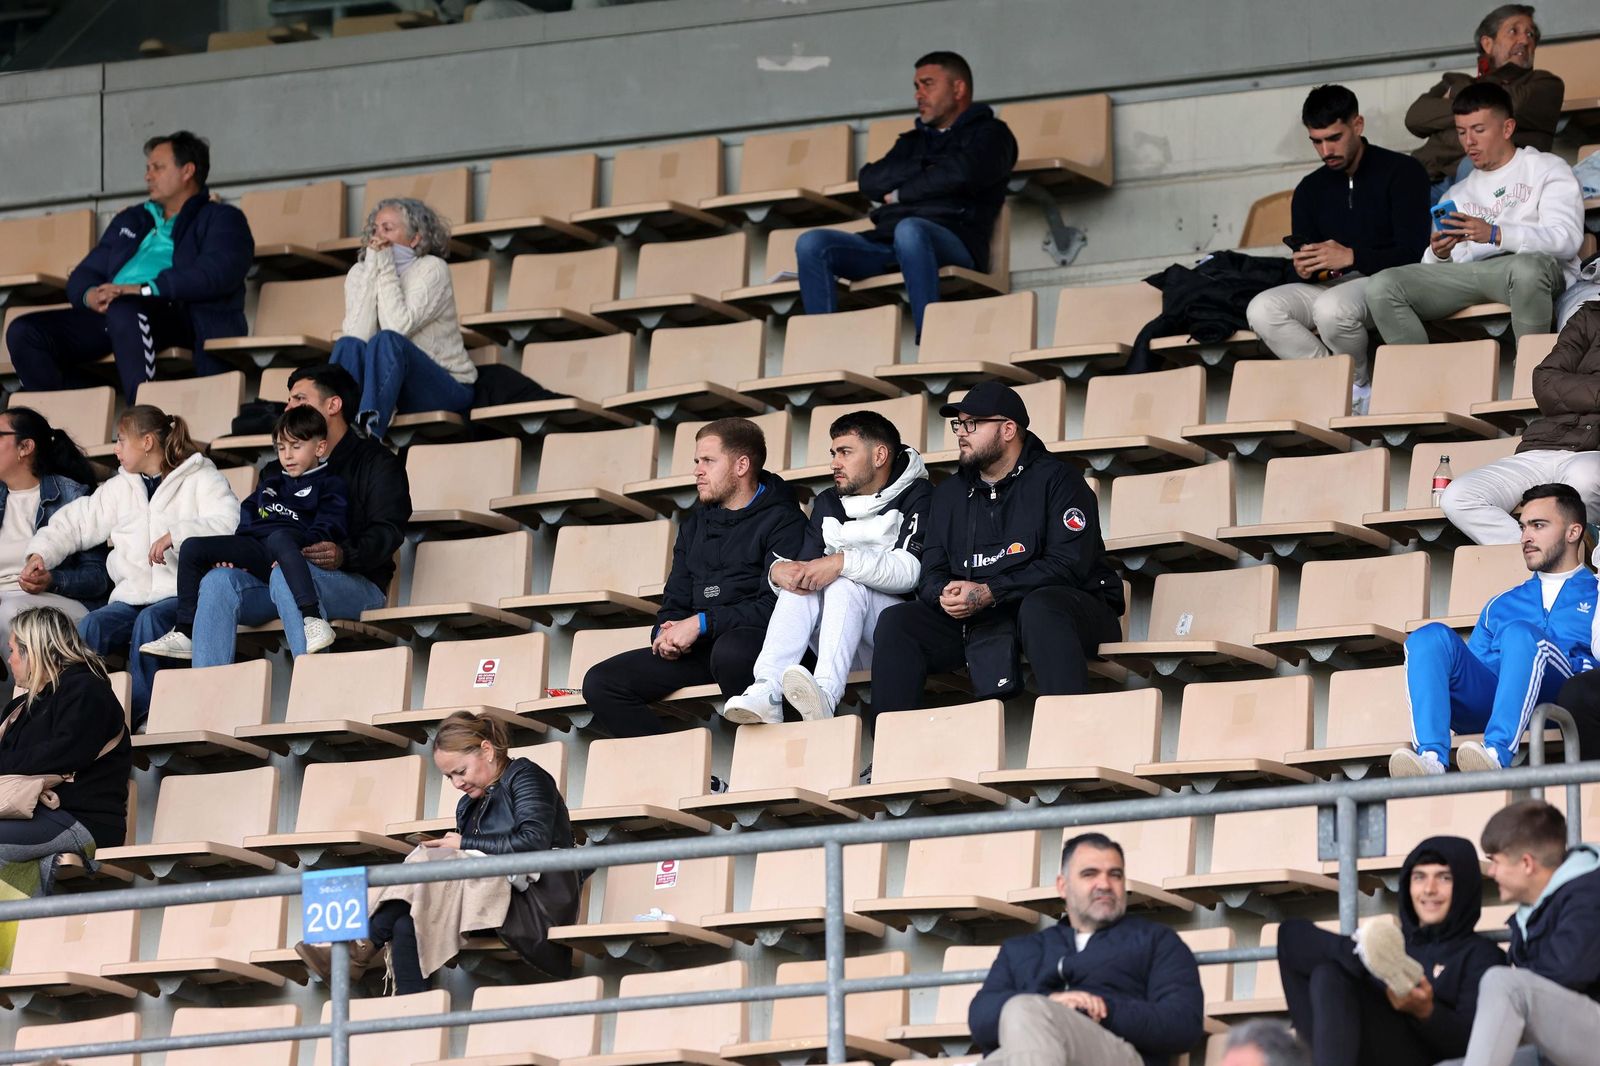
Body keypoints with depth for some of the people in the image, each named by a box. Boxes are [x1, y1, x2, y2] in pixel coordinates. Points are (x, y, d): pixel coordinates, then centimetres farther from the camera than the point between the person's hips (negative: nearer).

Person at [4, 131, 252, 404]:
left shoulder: (222, 218, 12)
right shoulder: (129, 221, 32)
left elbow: (216, 274, -8)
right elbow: (82, 276, 27)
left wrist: (144, 289, -17)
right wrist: (90, 295, 0)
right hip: (107, 312, 7)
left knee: (123, 310, -41)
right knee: (24, 333, -16)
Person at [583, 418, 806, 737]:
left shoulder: (781, 520, 0)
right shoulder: (695, 524, 25)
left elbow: (775, 605, -13)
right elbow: (675, 602, 25)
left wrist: (702, 624, -15)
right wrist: (666, 633, 1)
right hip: (697, 650, 7)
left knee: (730, 652, -43)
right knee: (600, 682, -9)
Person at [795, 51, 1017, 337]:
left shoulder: (989, 134, 15)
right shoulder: (912, 141, 32)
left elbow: (961, 174, -7)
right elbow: (869, 182, 14)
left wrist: (900, 194, 5)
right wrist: (926, 168, 3)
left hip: (955, 241, -6)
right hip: (887, 243, 6)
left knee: (909, 230, -41)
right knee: (812, 243, -18)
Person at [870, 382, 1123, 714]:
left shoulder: (1056, 480, -3)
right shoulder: (950, 493, 17)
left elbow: (1068, 565, -14)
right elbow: (932, 572, 13)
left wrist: (988, 593, -21)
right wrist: (944, 594, -14)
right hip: (975, 622, 6)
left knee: (1040, 608, -40)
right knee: (896, 621, -12)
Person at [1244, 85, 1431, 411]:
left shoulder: (1401, 172, -2)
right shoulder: (1310, 189, 17)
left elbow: (1413, 252, -11)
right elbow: (1306, 263, 18)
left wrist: (1351, 258, -23)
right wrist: (1304, 270, -8)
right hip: (1328, 286, 6)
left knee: (1332, 307, -38)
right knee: (1262, 310, -22)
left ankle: (1361, 383, -8)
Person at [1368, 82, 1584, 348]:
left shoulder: (1546, 169, 16)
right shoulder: (1457, 194, 31)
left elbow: (1567, 240, -3)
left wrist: (1495, 234, -16)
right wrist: (1439, 256, -5)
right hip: (1468, 274, 4)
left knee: (1528, 266, -43)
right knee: (1383, 286, -19)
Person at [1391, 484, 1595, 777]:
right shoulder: (1501, 606, 35)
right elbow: (1472, 669, 27)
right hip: (1487, 704, 5)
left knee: (1520, 632, -32)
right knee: (1432, 636, -19)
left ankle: (1497, 753, -53)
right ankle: (1431, 757, -41)